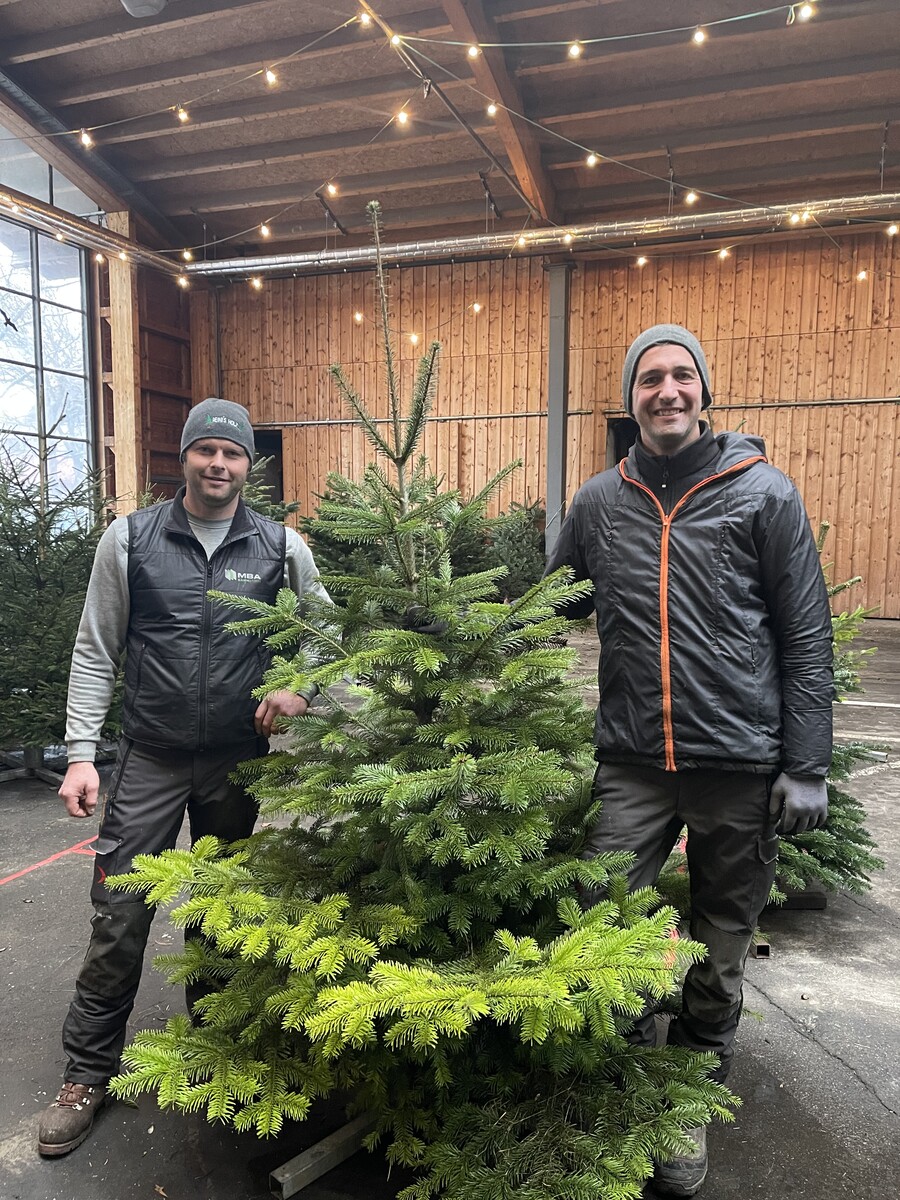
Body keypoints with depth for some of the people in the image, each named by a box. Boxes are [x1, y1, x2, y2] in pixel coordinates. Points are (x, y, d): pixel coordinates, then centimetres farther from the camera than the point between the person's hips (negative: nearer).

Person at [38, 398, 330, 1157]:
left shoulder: (280, 546, -2)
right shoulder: (129, 540, -2)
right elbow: (95, 653, 0)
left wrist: (302, 688, -11)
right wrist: (81, 752, -5)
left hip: (239, 760, 1)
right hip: (150, 760, -1)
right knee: (120, 915, 2)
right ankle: (88, 1073, 22)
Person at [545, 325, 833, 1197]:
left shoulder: (764, 494, -1)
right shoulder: (599, 502, 6)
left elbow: (807, 641, -2)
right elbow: (553, 609, 18)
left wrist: (806, 767, -6)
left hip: (741, 765, -1)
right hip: (632, 763, 2)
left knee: (718, 954, 13)